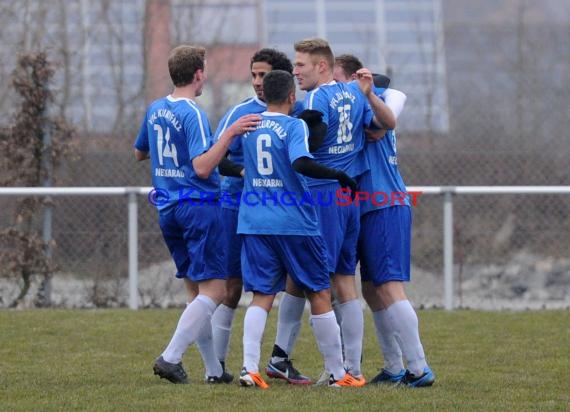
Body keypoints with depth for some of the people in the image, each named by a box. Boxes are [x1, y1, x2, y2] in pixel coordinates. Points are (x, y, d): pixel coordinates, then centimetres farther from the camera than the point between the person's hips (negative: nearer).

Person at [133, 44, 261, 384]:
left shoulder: (155, 110, 10)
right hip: (198, 206, -8)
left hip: (167, 209, 8)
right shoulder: (193, 114, -15)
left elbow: (140, 153, 26)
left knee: (198, 290, 13)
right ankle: (171, 357, -18)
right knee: (213, 289, -7)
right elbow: (202, 167, -24)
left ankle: (214, 369, 13)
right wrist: (230, 134, -27)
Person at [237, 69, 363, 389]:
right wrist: (338, 175, -16)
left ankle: (250, 367, -13)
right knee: (320, 294, 7)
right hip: (295, 224, -4)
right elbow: (301, 163, -25)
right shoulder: (295, 126, -9)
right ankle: (337, 373, 12)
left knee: (262, 296, 5)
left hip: (255, 222, 4)